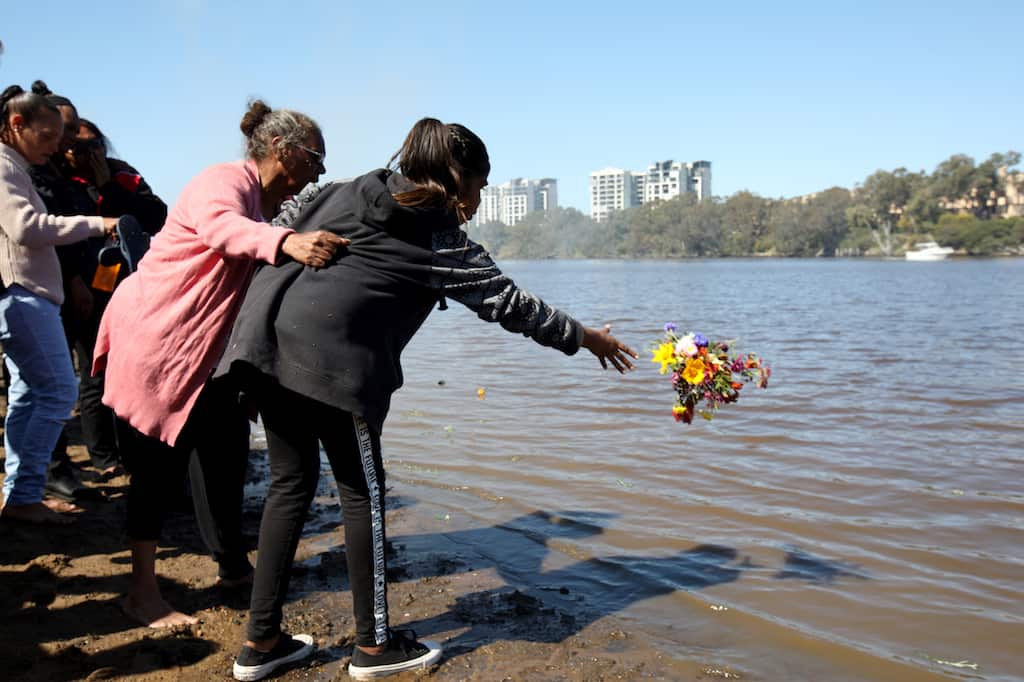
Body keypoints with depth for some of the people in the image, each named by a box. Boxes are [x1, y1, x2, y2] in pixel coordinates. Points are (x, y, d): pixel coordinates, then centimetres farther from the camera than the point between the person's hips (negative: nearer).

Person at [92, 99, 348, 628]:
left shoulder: (271, 208, 14)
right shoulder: (226, 181, -16)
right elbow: (219, 226, -40)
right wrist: (286, 242, -57)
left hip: (202, 349, 10)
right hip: (152, 339, -9)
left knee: (226, 442, 10)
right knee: (161, 462, -6)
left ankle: (233, 565, 22)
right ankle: (142, 593, 5)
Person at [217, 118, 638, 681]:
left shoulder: (349, 191, 23)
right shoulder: (446, 244, 7)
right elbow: (511, 305, 13)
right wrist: (585, 337, 24)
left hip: (266, 337, 7)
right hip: (333, 357, -7)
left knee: (292, 481, 15)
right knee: (362, 491, 7)